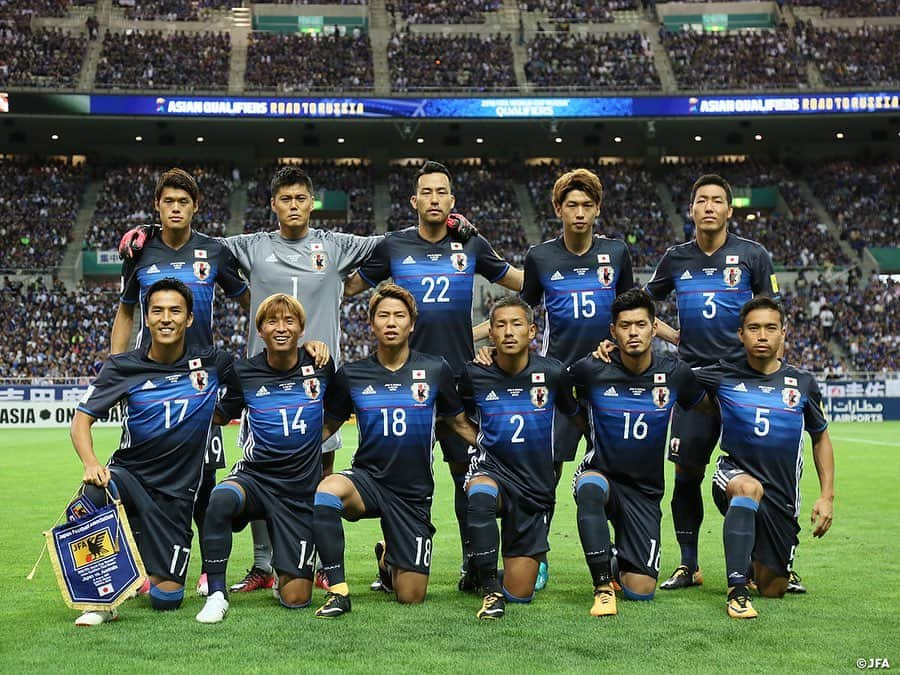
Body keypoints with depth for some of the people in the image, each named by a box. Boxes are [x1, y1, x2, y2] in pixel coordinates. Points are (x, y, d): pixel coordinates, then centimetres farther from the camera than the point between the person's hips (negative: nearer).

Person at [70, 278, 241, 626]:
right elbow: (82, 418, -5)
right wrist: (90, 463, -27)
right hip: (129, 475, -1)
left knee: (166, 599, -4)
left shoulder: (213, 364, -1)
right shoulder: (122, 367, -3)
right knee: (96, 492, -38)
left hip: (177, 492, 1)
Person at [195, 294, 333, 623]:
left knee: (295, 599, -3)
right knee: (220, 500, -39)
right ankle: (216, 594, -23)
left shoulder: (320, 367, 1)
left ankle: (286, 572, 35)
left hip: (301, 490, 1)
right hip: (254, 477, 0)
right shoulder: (244, 373, -2)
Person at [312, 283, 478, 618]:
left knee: (411, 597, 1)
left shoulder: (435, 370, 0)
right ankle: (338, 590, -21)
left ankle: (388, 559, 39)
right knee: (326, 491, -37)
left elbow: (460, 423, 12)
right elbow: (327, 426, 12)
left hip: (414, 493, 1)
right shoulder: (350, 375, 1)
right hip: (367, 478, 0)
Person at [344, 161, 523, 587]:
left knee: (468, 470, 2)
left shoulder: (471, 245, 7)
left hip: (460, 373, 1)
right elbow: (348, 286, 16)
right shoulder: (393, 246, 5)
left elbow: (519, 280, 19)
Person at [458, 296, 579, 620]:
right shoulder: (474, 374, -6)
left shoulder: (552, 372, -7)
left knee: (520, 594, 1)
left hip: (536, 486, 1)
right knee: (480, 495, -41)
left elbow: (575, 414, 14)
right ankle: (491, 590, -25)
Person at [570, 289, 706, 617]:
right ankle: (602, 586, -27)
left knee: (641, 591, -6)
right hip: (601, 473, -2)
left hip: (646, 490, 2)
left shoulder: (674, 373, -6)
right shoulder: (591, 370, -12)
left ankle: (617, 563, 31)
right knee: (590, 489, -41)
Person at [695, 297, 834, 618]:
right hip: (735, 474, -2)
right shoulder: (724, 376, -5)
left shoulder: (802, 383, 0)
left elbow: (821, 438, 11)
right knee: (749, 487, -40)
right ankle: (737, 591, -34)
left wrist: (827, 496, 4)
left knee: (772, 589, 6)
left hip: (782, 495, 2)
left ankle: (759, 562, 44)